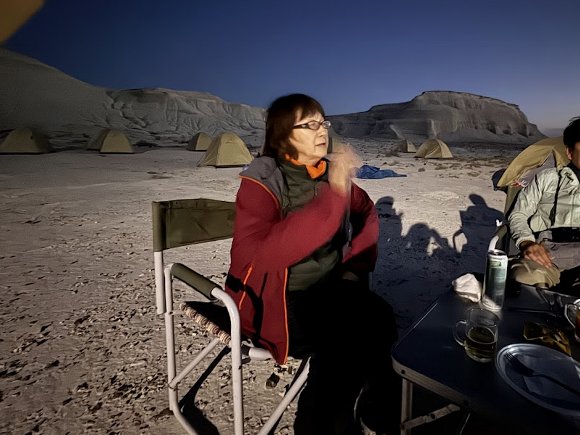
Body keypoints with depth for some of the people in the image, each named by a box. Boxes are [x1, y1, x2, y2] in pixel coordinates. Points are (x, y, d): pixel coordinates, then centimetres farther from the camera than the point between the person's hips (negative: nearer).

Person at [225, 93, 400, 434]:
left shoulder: (331, 174, 3)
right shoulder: (261, 183, -14)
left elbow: (367, 213, 20)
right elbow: (262, 254, -30)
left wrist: (357, 261, 4)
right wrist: (333, 196, -33)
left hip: (332, 286, 5)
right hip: (277, 298, -5)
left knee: (377, 319, -22)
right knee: (350, 336, -27)